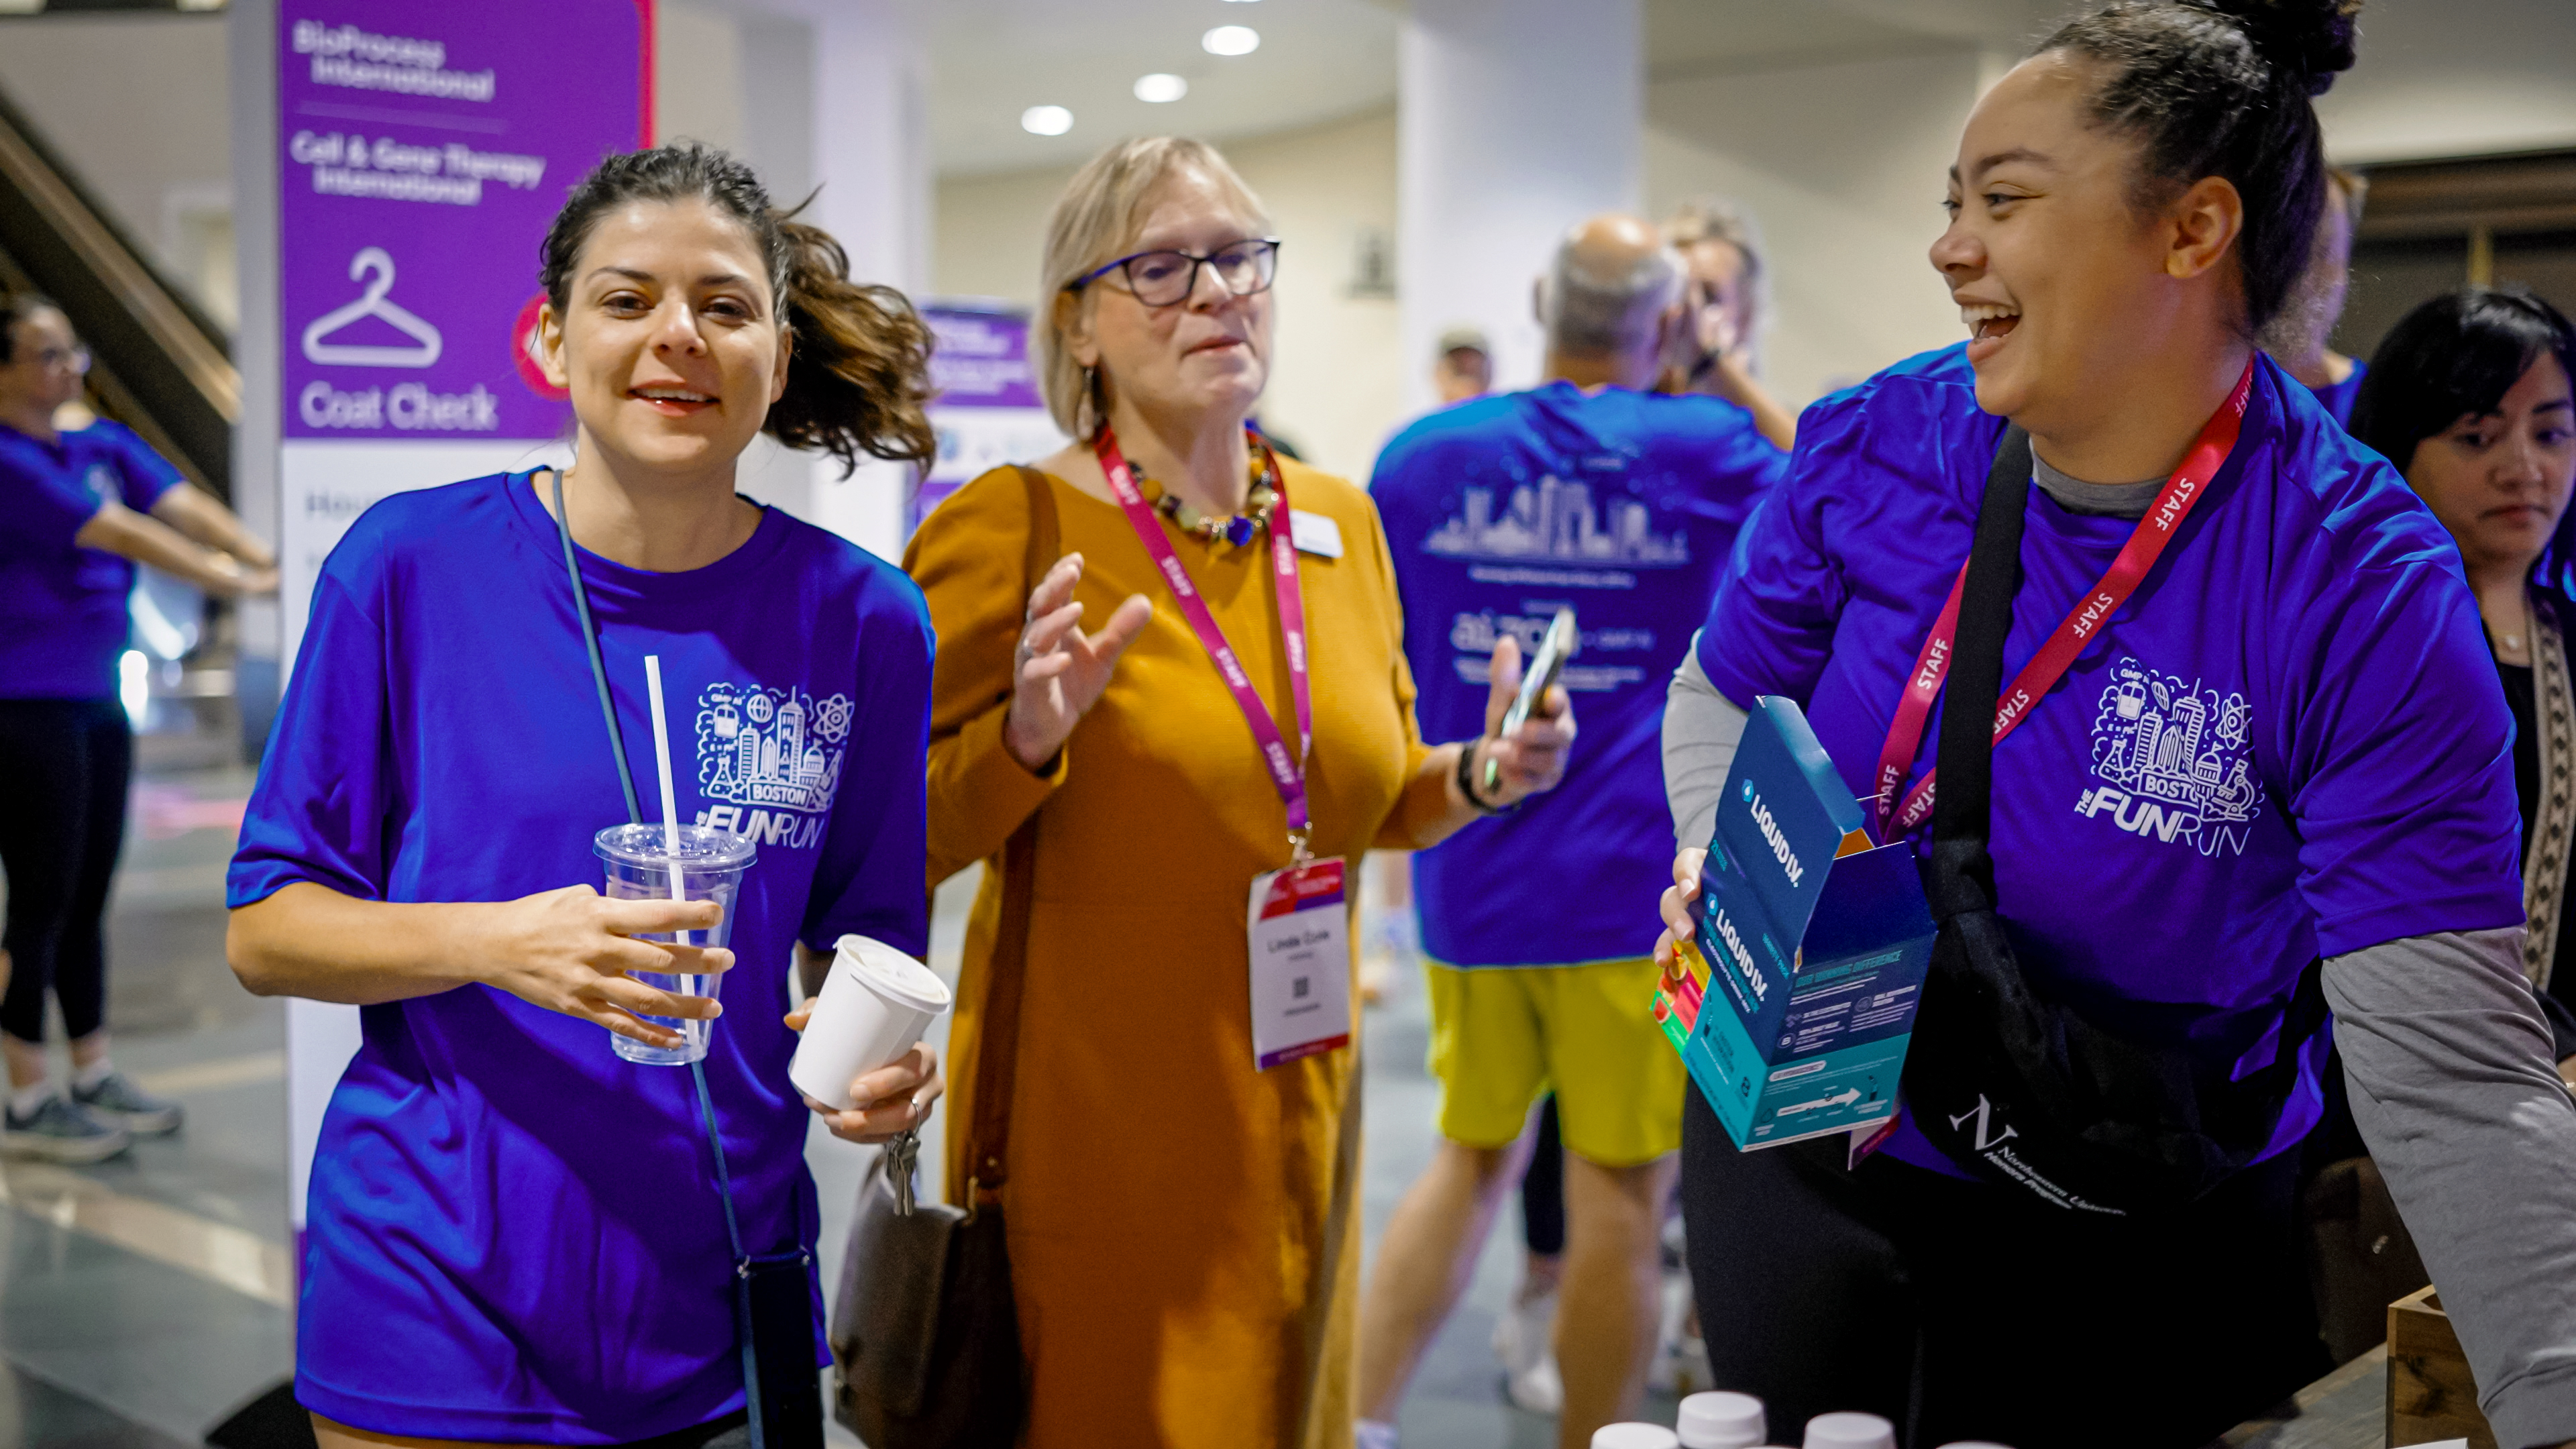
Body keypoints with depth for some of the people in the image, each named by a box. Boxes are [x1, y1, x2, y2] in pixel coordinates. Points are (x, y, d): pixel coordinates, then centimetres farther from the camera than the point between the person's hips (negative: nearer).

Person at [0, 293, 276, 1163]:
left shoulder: (104, 447, 9)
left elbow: (191, 510, -3)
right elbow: (124, 536, -21)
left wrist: (273, 565, -19)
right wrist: (239, 584, -24)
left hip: (95, 702, 8)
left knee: (87, 896, 14)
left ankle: (93, 1077, 24)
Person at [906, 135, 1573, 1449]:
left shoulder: (1340, 524, 6)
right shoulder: (1011, 527, -11)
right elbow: (896, 846, -9)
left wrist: (1482, 778, -1)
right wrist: (1028, 739, -27)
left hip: (1296, 1107, 5)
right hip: (1092, 1119, -5)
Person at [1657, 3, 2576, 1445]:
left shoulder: (2364, 595, -23)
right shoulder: (1875, 448, -12)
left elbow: (2454, 1077, -27)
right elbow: (1723, 696, 5)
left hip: (2134, 1252, -2)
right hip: (1802, 1151, 3)